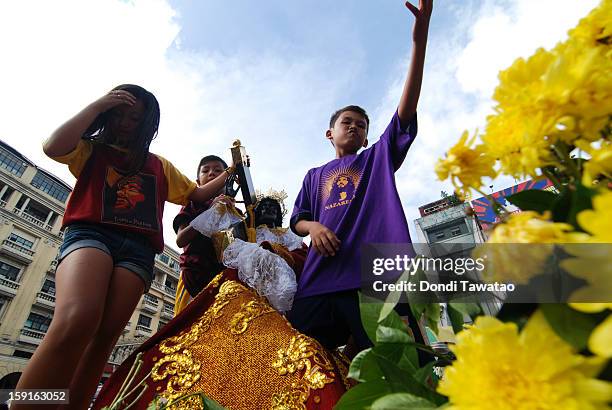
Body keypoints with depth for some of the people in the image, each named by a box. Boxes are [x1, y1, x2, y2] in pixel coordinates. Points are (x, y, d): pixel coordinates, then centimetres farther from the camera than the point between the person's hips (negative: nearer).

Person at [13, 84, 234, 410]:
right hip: (89, 234, -2)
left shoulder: (159, 166, 28)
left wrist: (230, 172, 20)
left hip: (138, 249, 3)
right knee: (76, 322, -31)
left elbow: (199, 194, 29)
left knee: (104, 337, -12)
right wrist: (97, 106, 7)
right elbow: (53, 148, 1)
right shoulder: (91, 148, 23)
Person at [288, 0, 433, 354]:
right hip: (319, 283, 2)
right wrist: (313, 226, -5)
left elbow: (406, 113, 9)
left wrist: (419, 40, 1)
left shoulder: (379, 158, 21)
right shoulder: (314, 176, 26)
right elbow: (297, 222, 21)